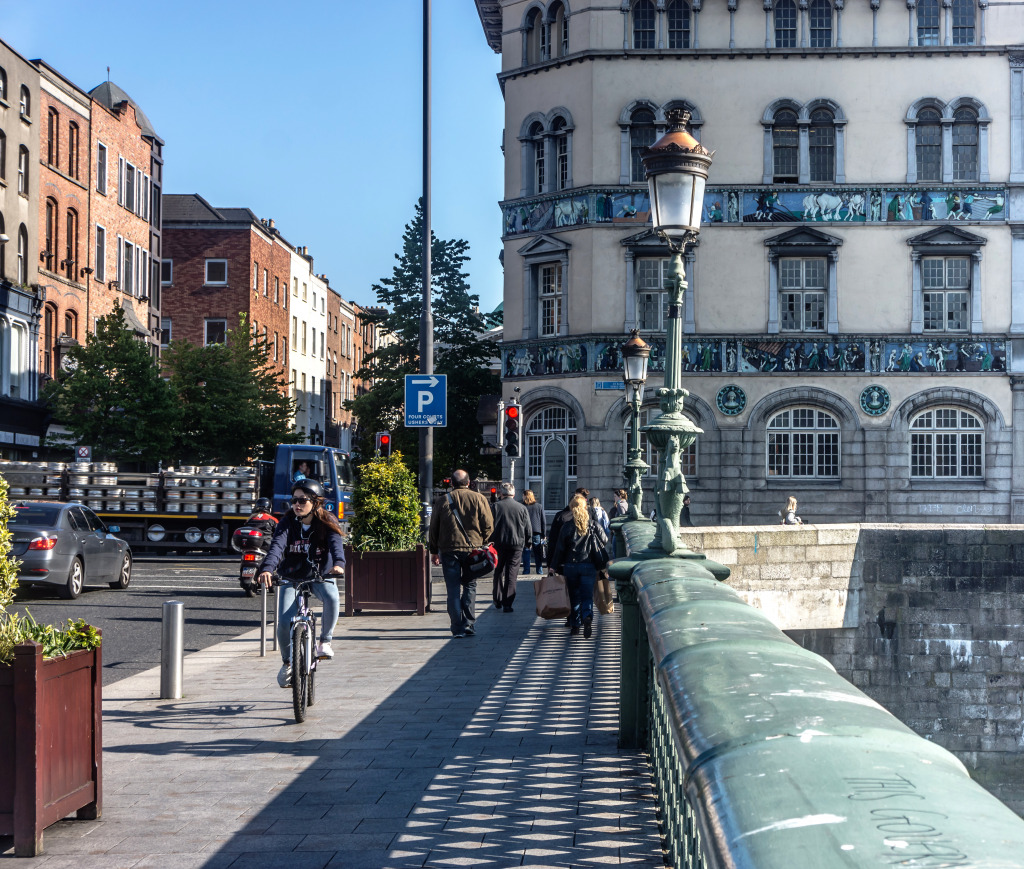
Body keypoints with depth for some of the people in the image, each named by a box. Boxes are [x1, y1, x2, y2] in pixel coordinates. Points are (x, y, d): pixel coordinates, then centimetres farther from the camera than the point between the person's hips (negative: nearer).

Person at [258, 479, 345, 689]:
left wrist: (338, 563, -49)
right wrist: (267, 568, -45)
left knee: (332, 598, -35)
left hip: (321, 576, -1)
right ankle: (288, 662, 11)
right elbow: (277, 545, -25)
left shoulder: (327, 522, -8)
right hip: (292, 578, 1)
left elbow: (336, 544, -26)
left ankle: (325, 640, -10)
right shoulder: (287, 523, -8)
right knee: (284, 622, -17)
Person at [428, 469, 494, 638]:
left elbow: (433, 529, 6)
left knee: (453, 589, 3)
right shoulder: (479, 499, 2)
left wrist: (433, 551, 15)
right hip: (473, 549, 0)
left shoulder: (442, 501, 3)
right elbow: (488, 526, 1)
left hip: (449, 550, 0)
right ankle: (468, 625, 8)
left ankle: (458, 628, 0)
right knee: (470, 586, 12)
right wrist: (482, 544, 14)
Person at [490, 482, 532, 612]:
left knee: (498, 572, 16)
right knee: (512, 574, 2)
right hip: (517, 544, 0)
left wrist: (490, 541, 6)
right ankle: (507, 604, -2)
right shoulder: (522, 508, 2)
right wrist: (526, 543, 19)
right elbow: (528, 530, 5)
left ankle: (497, 600, 20)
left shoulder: (496, 506, -3)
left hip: (499, 543, 0)